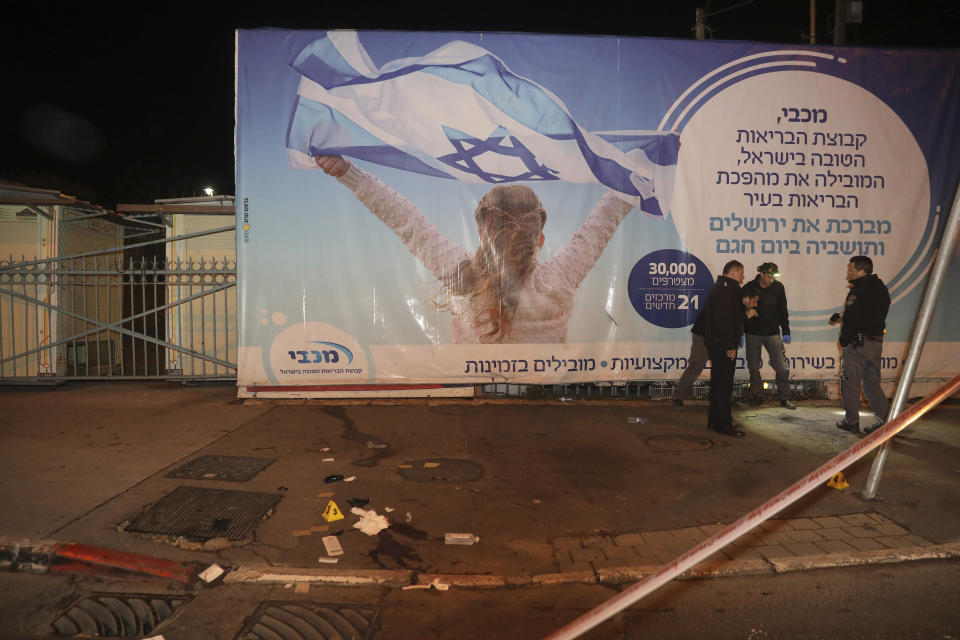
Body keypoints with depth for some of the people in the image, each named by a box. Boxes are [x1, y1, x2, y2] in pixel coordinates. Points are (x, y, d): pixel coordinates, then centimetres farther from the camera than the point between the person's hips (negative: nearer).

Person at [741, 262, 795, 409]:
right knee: (753, 367, 5)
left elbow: (783, 311, 6)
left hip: (772, 333, 1)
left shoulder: (778, 288, -1)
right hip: (753, 333, -1)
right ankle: (756, 396, 19)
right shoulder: (748, 288, -5)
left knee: (782, 367, -3)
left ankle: (785, 398, 8)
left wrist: (786, 332, 3)